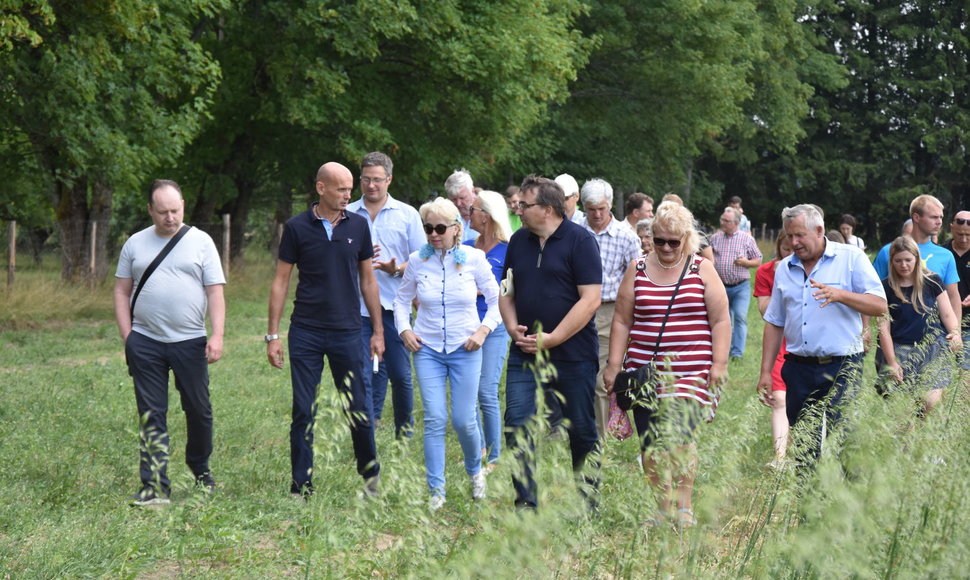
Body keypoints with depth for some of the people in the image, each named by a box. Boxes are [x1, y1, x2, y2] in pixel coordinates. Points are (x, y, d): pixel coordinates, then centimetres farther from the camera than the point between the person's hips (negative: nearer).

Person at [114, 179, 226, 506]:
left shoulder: (200, 242, 3)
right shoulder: (135, 244, 8)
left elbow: (215, 292, 0)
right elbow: (122, 291, 11)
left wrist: (217, 335, -10)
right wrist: (127, 336, 2)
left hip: (190, 342, -1)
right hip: (145, 343, 1)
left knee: (199, 410, 7)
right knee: (151, 415, 1)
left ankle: (200, 470, 31)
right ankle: (154, 487, 3)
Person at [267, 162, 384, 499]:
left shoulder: (358, 226, 5)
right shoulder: (297, 228, -1)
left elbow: (368, 281, 11)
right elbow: (280, 282, 3)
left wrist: (378, 331, 9)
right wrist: (273, 335, -1)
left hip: (346, 332, 1)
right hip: (305, 332, -1)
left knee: (358, 409, 4)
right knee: (303, 412, 1)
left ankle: (371, 473, 26)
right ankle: (301, 487, 9)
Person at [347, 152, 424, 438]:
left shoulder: (407, 215, 6)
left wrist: (396, 268, -14)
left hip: (394, 306, 0)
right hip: (358, 306, 0)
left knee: (400, 373, 2)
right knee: (364, 375, -2)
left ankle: (405, 431, 19)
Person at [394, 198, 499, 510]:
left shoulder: (474, 258, -5)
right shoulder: (417, 260, -1)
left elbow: (496, 299, 3)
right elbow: (402, 299, 13)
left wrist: (484, 329, -10)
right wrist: (404, 329, -2)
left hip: (465, 349, -1)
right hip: (427, 349, 1)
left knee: (464, 421, 1)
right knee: (435, 420, -6)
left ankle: (475, 470, 31)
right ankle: (436, 490, 2)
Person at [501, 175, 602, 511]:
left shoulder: (579, 240, -7)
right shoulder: (518, 241, 11)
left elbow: (590, 299, -13)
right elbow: (507, 293, 18)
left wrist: (551, 339, -16)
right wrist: (514, 329, -2)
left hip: (572, 354, -5)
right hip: (524, 354, 5)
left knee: (581, 430, 5)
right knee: (517, 426, -5)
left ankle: (587, 503, 18)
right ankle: (526, 503, 0)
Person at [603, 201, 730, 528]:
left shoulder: (702, 270, 6)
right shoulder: (637, 270, 10)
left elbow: (721, 320, 4)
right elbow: (622, 321, 12)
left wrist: (719, 363, -4)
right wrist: (614, 363, 7)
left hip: (691, 373, -3)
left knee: (679, 436, -15)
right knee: (650, 442, 1)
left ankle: (684, 508, -9)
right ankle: (664, 507, 9)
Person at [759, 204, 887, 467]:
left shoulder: (851, 258, 0)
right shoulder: (784, 268, 13)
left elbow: (880, 306, -7)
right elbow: (774, 323, 16)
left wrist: (840, 295, -22)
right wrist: (765, 371, 10)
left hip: (842, 367, -4)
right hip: (799, 367, 4)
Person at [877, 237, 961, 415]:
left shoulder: (932, 282, 7)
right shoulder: (886, 288, 4)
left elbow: (947, 315, 9)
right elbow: (884, 328, 2)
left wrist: (955, 333, -13)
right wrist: (891, 362, -5)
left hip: (932, 349, 0)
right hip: (901, 351, 0)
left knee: (930, 401, -16)